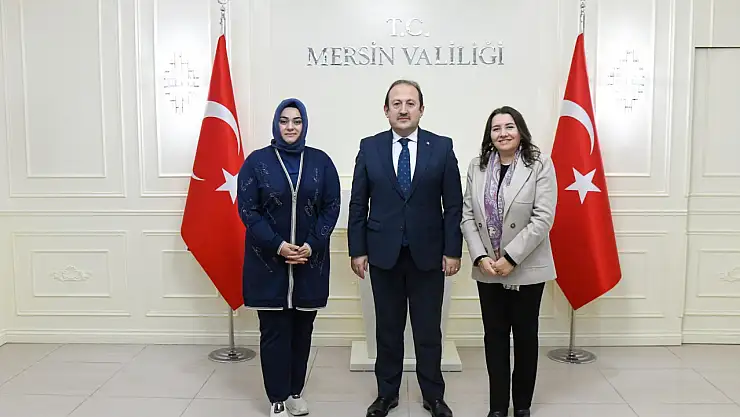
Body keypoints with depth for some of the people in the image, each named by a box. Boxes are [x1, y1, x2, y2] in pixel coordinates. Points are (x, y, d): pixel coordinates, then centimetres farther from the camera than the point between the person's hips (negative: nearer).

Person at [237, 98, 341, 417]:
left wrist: (312, 245, -10)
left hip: (311, 260, 2)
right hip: (268, 260, -2)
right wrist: (277, 245, -14)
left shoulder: (320, 161, 4)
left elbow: (331, 208, 2)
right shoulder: (257, 161, -1)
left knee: (302, 329, 10)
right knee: (274, 331, 3)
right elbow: (247, 210, -4)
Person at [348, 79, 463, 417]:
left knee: (429, 331, 10)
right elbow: (358, 204, 2)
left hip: (428, 253, 0)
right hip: (383, 253, 1)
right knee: (388, 329, 12)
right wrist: (357, 250, -1)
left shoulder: (442, 147, -1)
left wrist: (453, 251, -4)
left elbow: (453, 205, 0)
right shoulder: (369, 148, 2)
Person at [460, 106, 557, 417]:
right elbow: (467, 216, 1)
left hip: (526, 268, -3)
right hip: (488, 269, 3)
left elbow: (543, 218, -14)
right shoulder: (477, 167, 4)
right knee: (494, 336, 10)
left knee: (525, 336, 11)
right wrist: (480, 257, -11)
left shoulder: (540, 165, -7)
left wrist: (511, 258, -18)